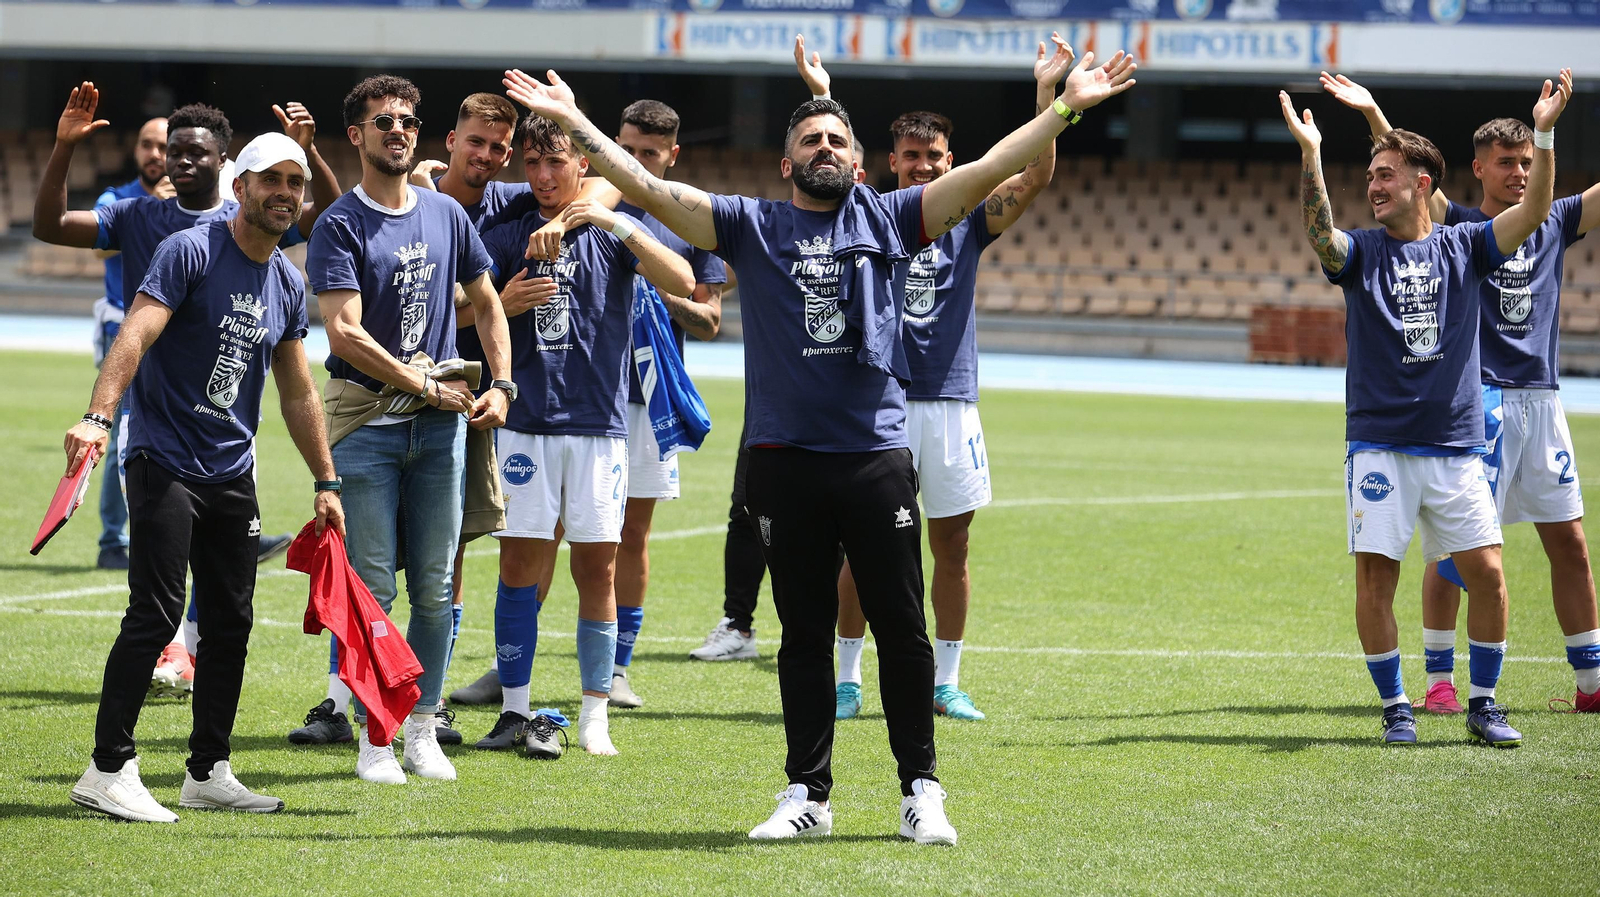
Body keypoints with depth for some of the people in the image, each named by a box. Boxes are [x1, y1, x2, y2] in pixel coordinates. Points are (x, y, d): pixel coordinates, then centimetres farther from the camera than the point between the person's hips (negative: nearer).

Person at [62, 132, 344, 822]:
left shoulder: (288, 286, 11)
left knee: (231, 622, 6)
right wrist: (98, 416, -35)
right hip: (163, 462, -7)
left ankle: (208, 773, 15)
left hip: (233, 474, 7)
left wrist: (326, 482, 20)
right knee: (156, 614, -13)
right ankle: (108, 772, -10)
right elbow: (135, 335, -21)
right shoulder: (190, 252, -9)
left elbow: (298, 394, 20)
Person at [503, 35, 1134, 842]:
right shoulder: (751, 226, 8)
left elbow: (987, 172, 3)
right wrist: (572, 122, -5)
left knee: (901, 629, 0)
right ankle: (808, 796, 14)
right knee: (804, 633, 8)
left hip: (877, 455, 0)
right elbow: (647, 188, 3)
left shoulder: (888, 218, 9)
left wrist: (1065, 109, -5)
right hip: (784, 462, 0)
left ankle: (920, 791, 7)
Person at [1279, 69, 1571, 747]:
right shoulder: (1361, 251, 5)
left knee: (1486, 572, -3)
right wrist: (1310, 156, -31)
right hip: (1378, 445, -1)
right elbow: (1318, 233, -17)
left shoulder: (1463, 247, 7)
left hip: (1456, 445, 1)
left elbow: (1533, 212, -6)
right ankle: (1395, 707, 8)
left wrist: (1544, 135, -18)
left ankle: (1483, 704, 12)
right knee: (1375, 578, -6)